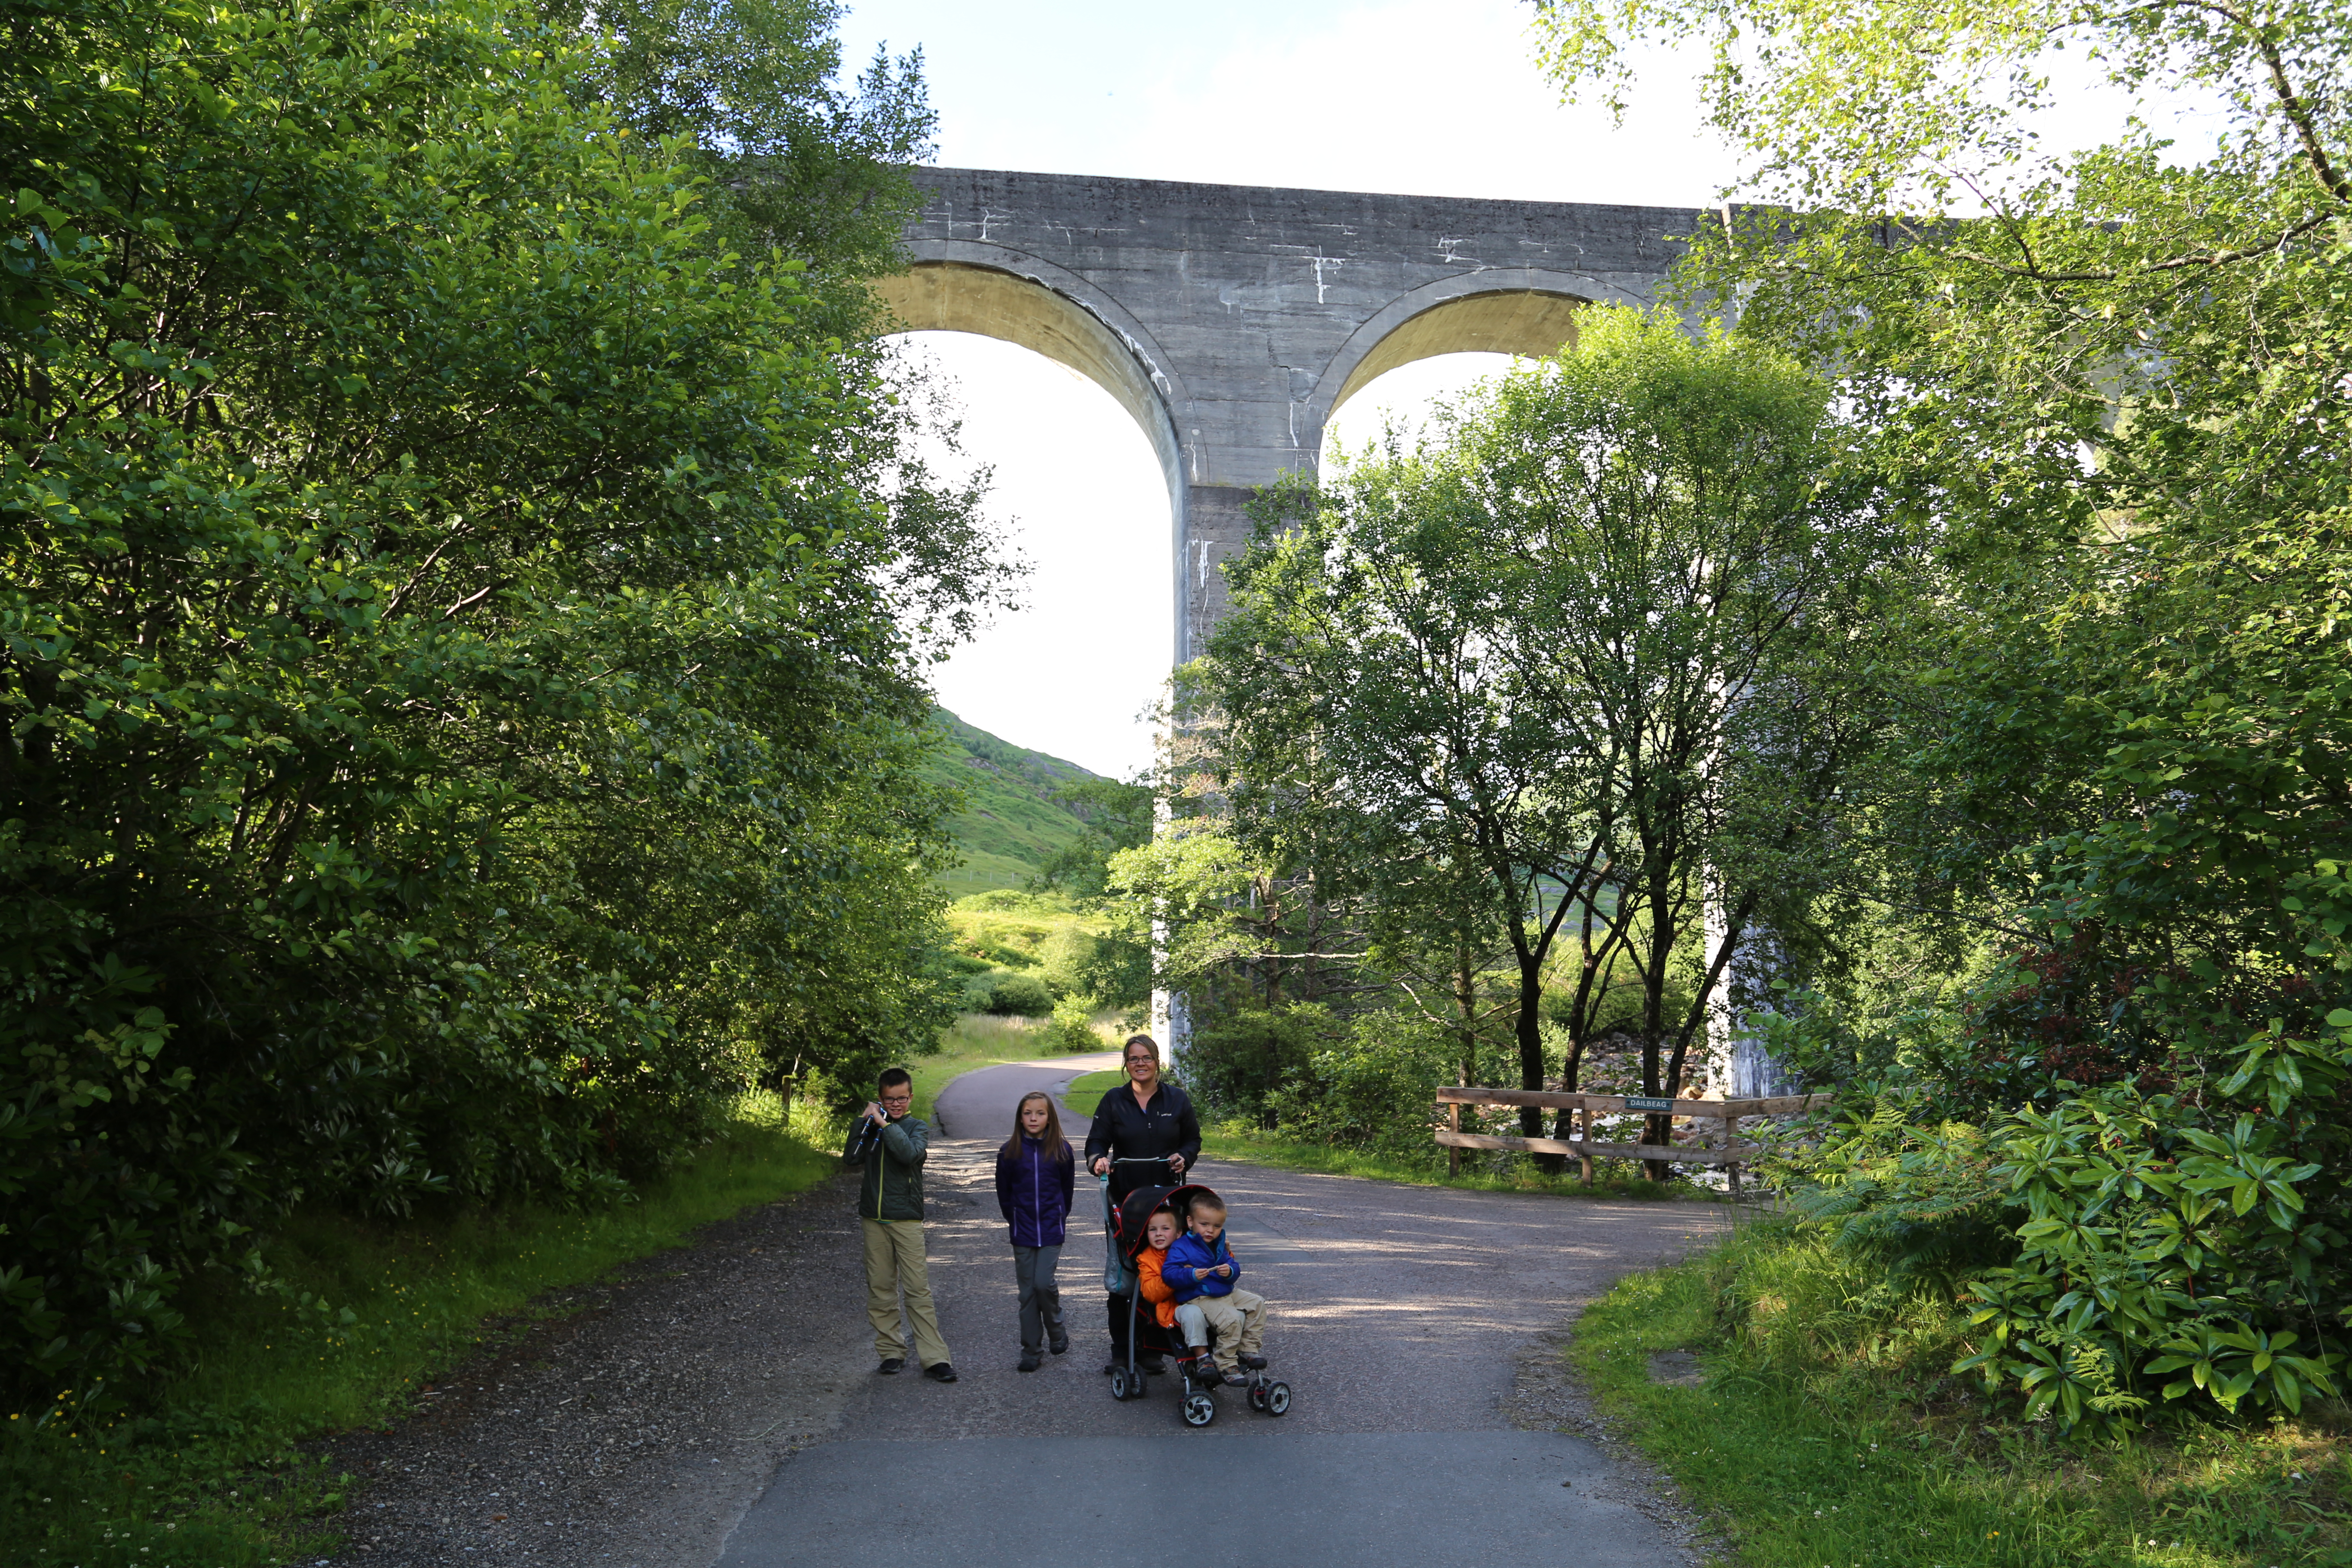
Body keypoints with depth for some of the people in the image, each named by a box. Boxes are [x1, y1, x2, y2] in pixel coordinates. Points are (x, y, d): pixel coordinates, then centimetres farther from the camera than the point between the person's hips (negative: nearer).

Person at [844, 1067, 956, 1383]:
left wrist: (885, 1124, -17)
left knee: (918, 1290, -7)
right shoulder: (872, 1127, 12)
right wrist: (864, 1122, -8)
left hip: (906, 1218, -4)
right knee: (880, 1289, 7)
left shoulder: (918, 1127, 2)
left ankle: (934, 1359, -7)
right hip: (874, 1220, 4)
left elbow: (910, 1153, -19)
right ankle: (890, 1352, 17)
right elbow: (851, 1158, -2)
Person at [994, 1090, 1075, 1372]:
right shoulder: (1010, 1152, -1)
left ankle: (1057, 1331, 15)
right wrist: (1014, 1220, 10)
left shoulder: (1061, 1150, -3)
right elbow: (1004, 1192, 9)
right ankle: (1031, 1351, 12)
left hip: (1052, 1231, -2)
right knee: (1028, 1291, 4)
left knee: (1043, 1283, -12)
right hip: (1022, 1231, 2)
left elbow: (1068, 1188, 8)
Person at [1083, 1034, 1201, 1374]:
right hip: (1123, 1199, 0)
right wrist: (1098, 1160, -19)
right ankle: (1120, 1350, 9)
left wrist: (1184, 1157, -7)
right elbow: (1096, 1141, 3)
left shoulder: (1176, 1099, 7)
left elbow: (1193, 1140, 13)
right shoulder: (1114, 1101, 5)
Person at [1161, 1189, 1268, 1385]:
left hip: (1226, 1294, 9)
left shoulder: (1219, 1246, 15)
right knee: (1232, 1320, -28)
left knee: (1257, 1303, 2)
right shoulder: (1181, 1247, -8)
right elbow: (1169, 1273, -18)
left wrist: (1231, 1271, -11)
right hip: (1199, 1299, -9)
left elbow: (1235, 1268, 14)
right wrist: (1191, 1275, -33)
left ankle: (1247, 1350, 6)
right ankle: (1226, 1367, -17)